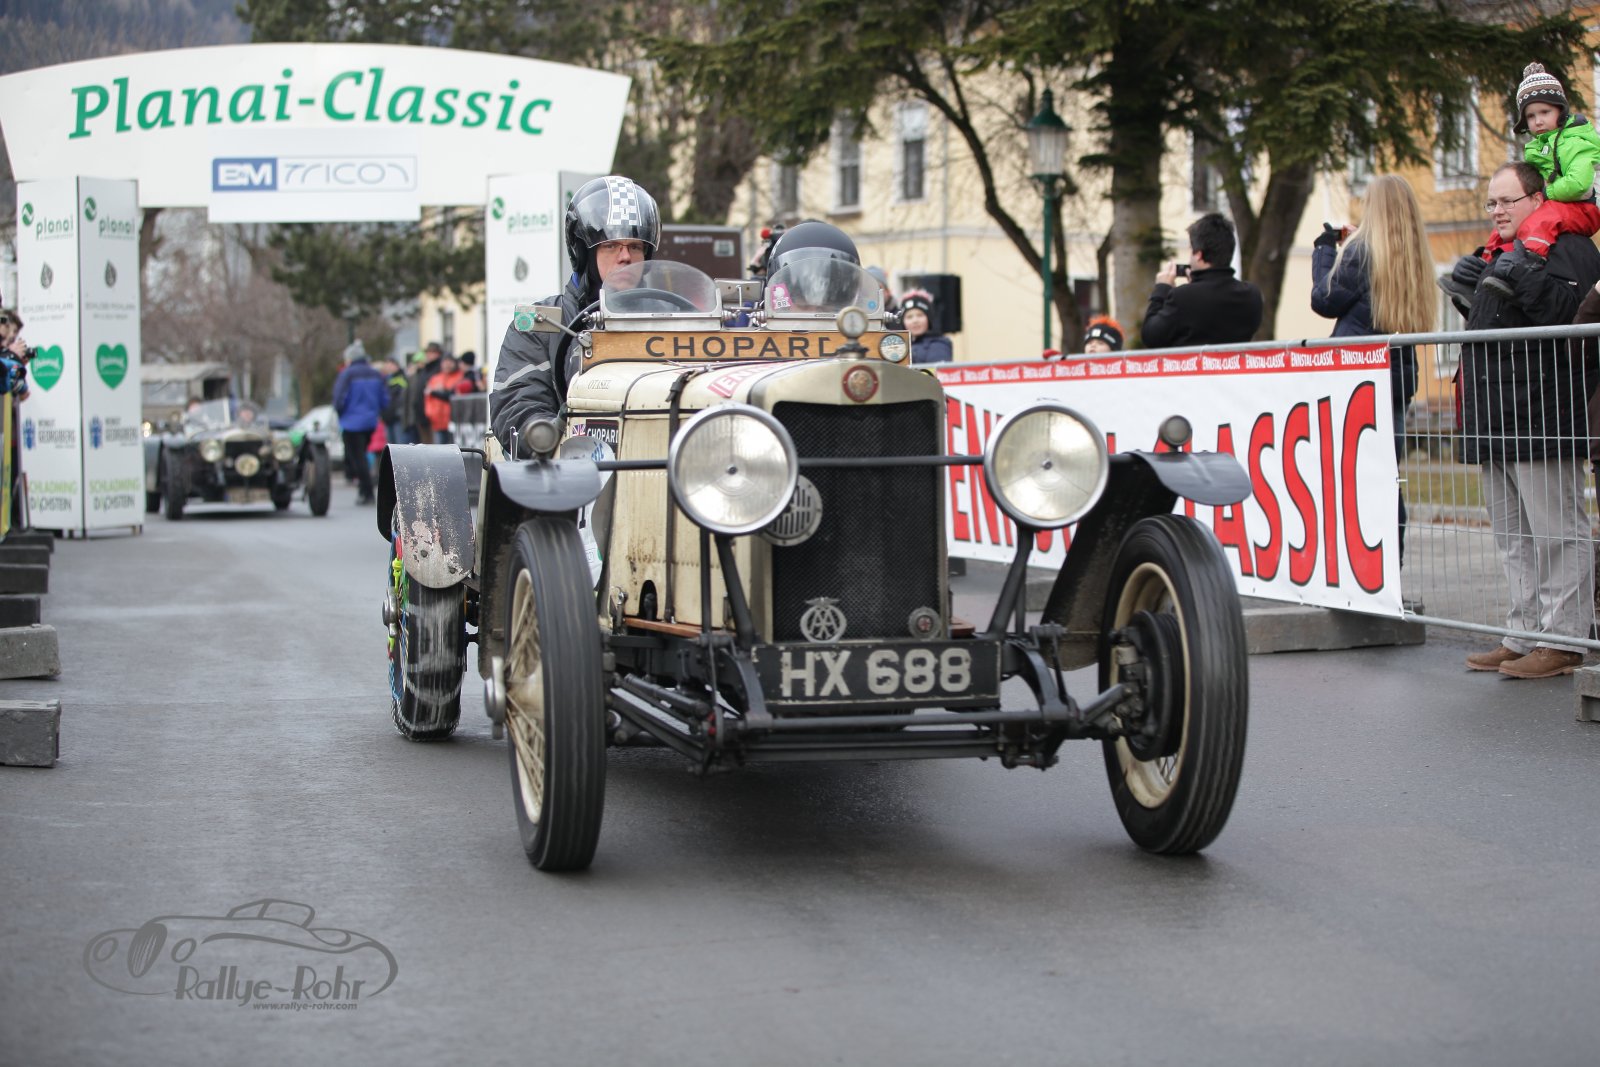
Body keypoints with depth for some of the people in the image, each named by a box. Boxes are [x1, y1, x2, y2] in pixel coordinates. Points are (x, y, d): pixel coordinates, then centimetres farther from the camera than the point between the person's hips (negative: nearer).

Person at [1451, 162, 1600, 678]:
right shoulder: (1500, 253, 23)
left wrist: (1518, 276, -20)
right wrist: (1468, 288, 12)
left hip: (1541, 422, -10)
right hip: (1496, 425, 10)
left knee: (1557, 532, -6)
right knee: (1513, 537, 12)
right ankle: (1525, 634, 17)